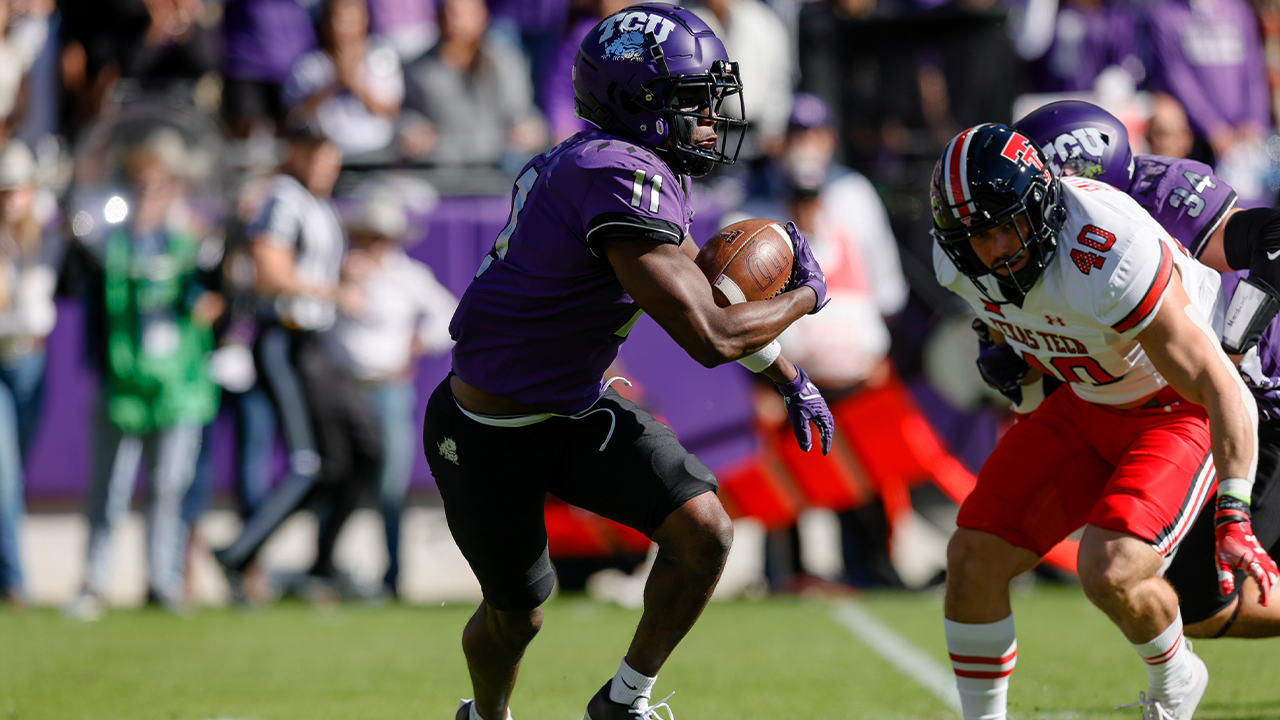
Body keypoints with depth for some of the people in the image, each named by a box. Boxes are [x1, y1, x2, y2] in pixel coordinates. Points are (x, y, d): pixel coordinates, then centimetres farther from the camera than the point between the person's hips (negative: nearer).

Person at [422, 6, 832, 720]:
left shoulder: (652, 173, 1)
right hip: (493, 437, -8)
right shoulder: (623, 178, -30)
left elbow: (706, 292, 21)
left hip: (577, 410, 8)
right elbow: (709, 338, -33)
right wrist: (805, 296, -15)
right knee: (517, 615, 10)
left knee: (705, 531, -8)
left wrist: (791, 380, 26)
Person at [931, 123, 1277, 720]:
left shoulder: (1111, 261, -37)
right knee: (972, 557, -3)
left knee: (1110, 572, -24)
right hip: (1088, 403, 7)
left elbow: (1220, 388, -32)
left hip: (1184, 404, -7)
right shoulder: (959, 262, -15)